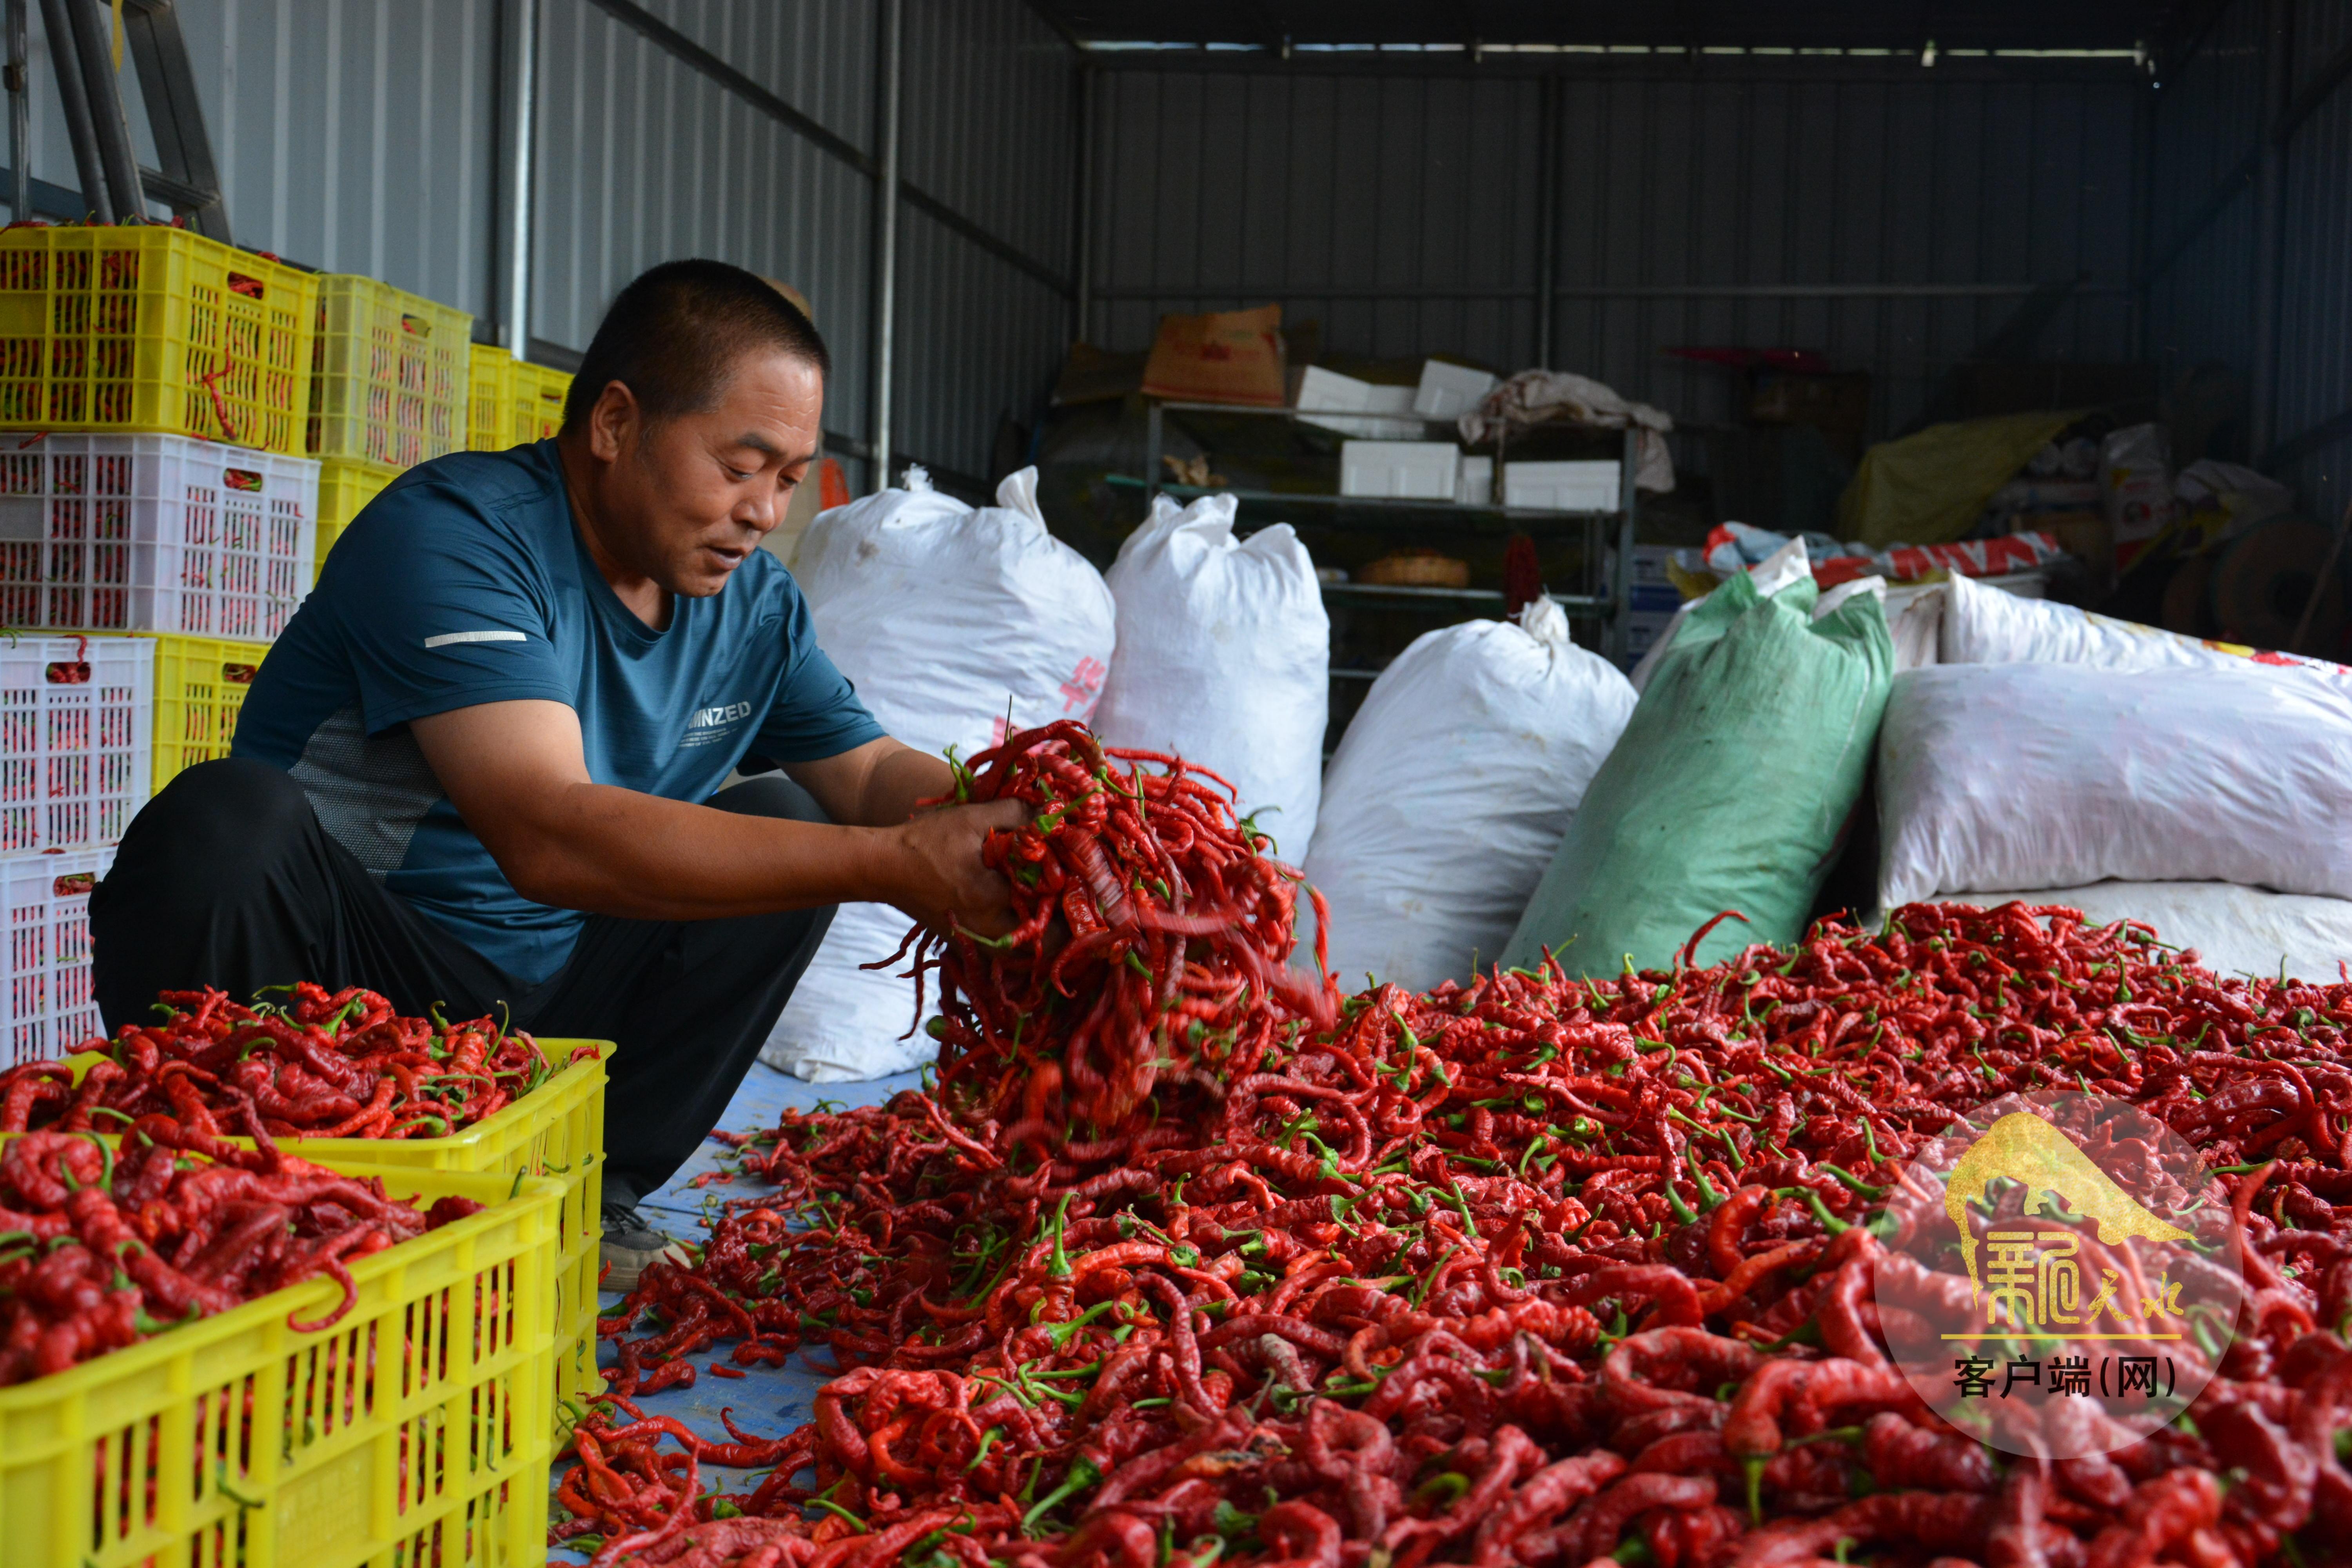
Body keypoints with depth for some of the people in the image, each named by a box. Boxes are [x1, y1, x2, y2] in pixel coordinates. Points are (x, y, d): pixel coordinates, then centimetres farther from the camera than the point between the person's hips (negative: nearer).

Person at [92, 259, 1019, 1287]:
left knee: (785, 821, 2)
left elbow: (870, 772, 9)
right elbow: (549, 836, -34)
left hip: (551, 1003, 7)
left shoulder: (754, 601, 3)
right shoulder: (454, 536, -21)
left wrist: (993, 818, -17)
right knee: (227, 823, -33)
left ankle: (589, 1189, 1)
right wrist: (893, 864, -36)